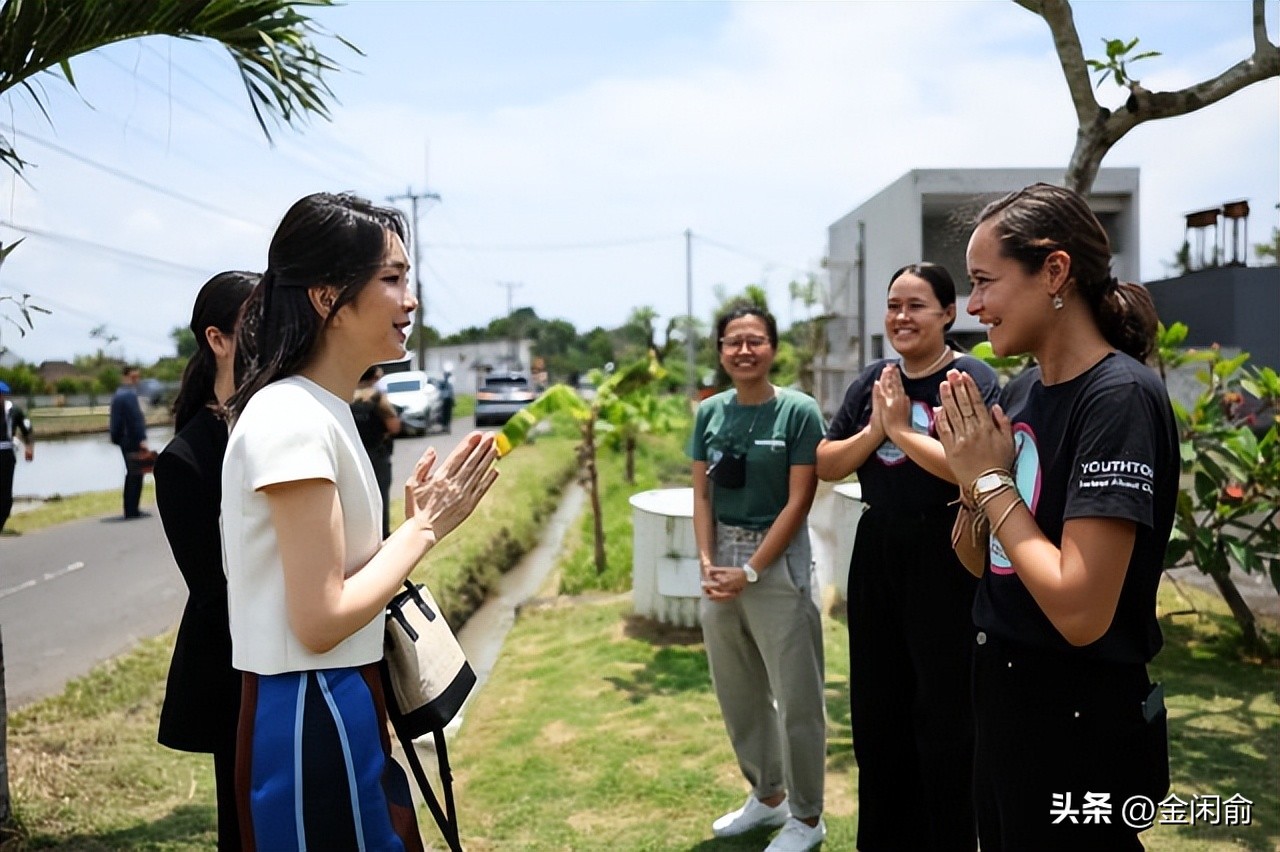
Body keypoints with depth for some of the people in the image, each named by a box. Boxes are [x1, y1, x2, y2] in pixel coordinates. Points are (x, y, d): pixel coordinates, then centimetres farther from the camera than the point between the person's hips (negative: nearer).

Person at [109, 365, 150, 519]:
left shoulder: (118, 394, 15)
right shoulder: (129, 395, -16)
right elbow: (136, 418, -21)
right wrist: (142, 439, -23)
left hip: (123, 439, 10)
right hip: (133, 440, -10)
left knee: (132, 474, 16)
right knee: (135, 474, -5)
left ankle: (130, 510, 21)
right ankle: (132, 510, -4)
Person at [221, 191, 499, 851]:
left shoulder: (321, 412, 9)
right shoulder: (293, 420, -19)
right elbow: (320, 619, -21)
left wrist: (414, 523, 2)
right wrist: (426, 527, -13)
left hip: (339, 714, 9)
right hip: (311, 723, -9)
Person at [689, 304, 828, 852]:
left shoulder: (798, 411, -9)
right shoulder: (710, 413, 5)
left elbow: (798, 502, -11)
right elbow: (702, 494, 7)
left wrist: (750, 571, -14)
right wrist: (707, 562, -6)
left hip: (777, 560, -5)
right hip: (722, 559, 5)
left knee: (796, 697, 3)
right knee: (736, 692, 15)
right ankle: (767, 797, 35)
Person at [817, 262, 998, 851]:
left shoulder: (973, 379, -10)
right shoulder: (871, 382, 9)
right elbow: (826, 466, 6)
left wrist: (903, 429, -17)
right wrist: (874, 430, -10)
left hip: (945, 560, -6)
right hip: (877, 556, 7)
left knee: (944, 713, 3)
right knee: (875, 708, 16)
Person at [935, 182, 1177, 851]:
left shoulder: (1119, 397, -21)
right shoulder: (1022, 392, 4)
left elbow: (1081, 612, -27)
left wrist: (991, 481, -18)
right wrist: (973, 480, -9)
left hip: (1078, 725, -8)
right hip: (1001, 696, 8)